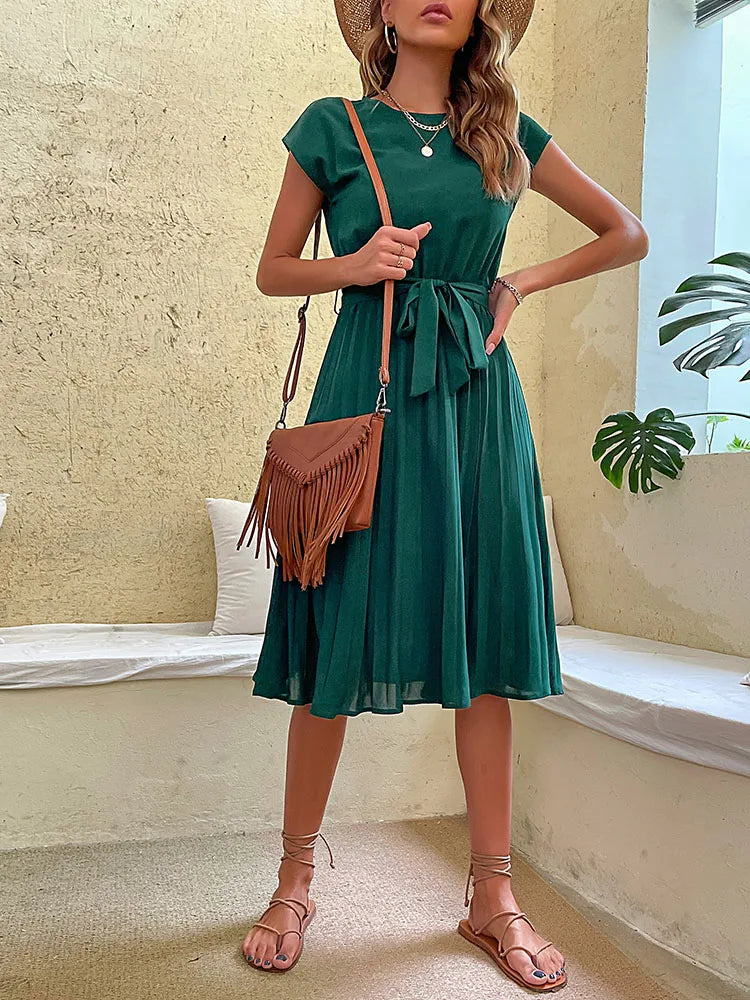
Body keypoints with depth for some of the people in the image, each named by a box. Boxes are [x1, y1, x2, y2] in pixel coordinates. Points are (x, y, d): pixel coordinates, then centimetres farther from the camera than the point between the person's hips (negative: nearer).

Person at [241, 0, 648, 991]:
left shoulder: (508, 133, 13)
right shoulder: (334, 126, 8)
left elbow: (628, 234, 18)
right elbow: (274, 269, 11)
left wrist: (522, 281, 4)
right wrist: (354, 264, -9)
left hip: (476, 395, 2)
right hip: (367, 386, -2)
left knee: (486, 640, 2)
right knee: (337, 645, -1)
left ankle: (493, 894, 16)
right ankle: (296, 881, 18)